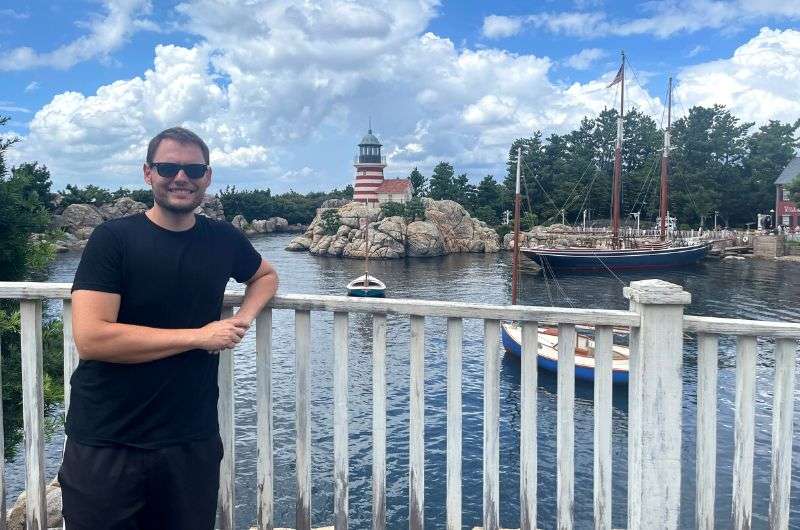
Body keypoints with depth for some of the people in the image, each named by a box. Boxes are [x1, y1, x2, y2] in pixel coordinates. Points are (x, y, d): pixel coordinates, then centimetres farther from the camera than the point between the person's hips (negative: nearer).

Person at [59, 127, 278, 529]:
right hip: (106, 448, -3)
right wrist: (198, 336, -17)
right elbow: (90, 338, -19)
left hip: (193, 443, 4)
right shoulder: (113, 239, -10)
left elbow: (265, 276, 23)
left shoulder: (224, 240, 3)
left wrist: (244, 318, 0)